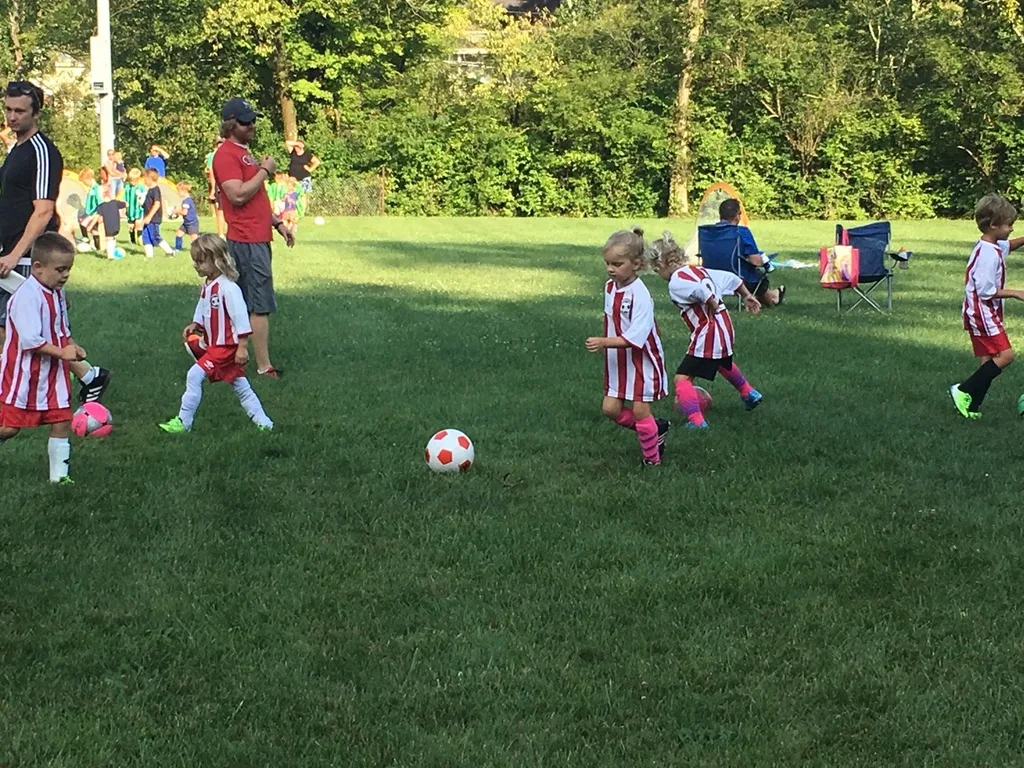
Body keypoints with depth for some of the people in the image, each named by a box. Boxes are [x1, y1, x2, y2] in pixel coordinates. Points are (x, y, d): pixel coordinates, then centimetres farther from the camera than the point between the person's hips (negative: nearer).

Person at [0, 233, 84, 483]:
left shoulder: (57, 293, 7)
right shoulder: (27, 296, -22)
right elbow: (29, 340, -27)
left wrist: (72, 346, 2)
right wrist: (62, 352, -25)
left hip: (53, 373, 8)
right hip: (24, 375, -8)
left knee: (62, 422, 5)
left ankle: (59, 473, 13)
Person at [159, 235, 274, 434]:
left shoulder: (228, 288, -21)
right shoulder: (207, 286, 8)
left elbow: (240, 316, -21)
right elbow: (203, 311, 21)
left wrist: (242, 346, -22)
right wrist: (194, 325, 2)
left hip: (226, 347, -10)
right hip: (215, 345, 10)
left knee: (195, 375, -13)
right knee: (240, 386, 13)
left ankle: (183, 422, -6)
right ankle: (263, 422, 19)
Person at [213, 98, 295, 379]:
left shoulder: (243, 153, 20)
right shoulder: (226, 155, -12)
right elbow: (238, 195, -24)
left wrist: (278, 223, 22)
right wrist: (265, 171, -15)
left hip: (257, 238, 10)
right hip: (247, 241, -10)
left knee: (242, 304, 13)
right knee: (261, 305, -9)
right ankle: (264, 367, -7)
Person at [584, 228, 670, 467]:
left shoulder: (639, 295, -24)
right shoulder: (610, 287, 0)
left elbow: (635, 337, -30)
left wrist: (604, 342, -39)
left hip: (642, 360, -8)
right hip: (618, 361, 8)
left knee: (639, 410, -1)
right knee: (611, 409, 4)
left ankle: (652, 459, 18)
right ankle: (656, 429, 25)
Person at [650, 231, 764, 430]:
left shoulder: (676, 283, -17)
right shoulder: (698, 270, 10)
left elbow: (703, 292, -33)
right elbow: (732, 278, 14)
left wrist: (713, 308, -16)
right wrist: (747, 296, 25)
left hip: (707, 336, -10)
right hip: (726, 328, 10)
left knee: (682, 377, -9)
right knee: (723, 363, 39)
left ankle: (696, 420, -21)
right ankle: (749, 394, 56)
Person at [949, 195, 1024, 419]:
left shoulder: (993, 246, 10)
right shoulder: (988, 254, -21)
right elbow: (986, 291, -24)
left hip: (982, 314, 10)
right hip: (983, 314, -10)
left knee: (989, 361, 9)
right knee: (1004, 355, -14)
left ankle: (971, 407, 7)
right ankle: (964, 391, -11)